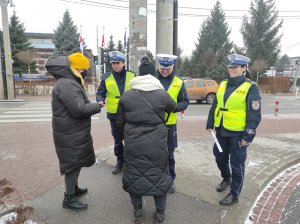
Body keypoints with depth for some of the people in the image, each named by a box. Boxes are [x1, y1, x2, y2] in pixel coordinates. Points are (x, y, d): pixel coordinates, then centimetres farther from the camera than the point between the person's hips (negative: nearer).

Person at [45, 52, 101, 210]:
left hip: (75, 132, 11)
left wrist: (93, 105, 4)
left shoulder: (70, 82, 14)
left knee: (76, 162, 22)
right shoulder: (67, 85, -23)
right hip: (70, 135, -11)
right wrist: (96, 106, -14)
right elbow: (79, 109, -28)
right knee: (73, 164, 3)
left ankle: (74, 188, 41)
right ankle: (69, 199, 19)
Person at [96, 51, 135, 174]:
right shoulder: (106, 77, -2)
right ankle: (120, 160, 33)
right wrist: (100, 100, -19)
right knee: (117, 139, 14)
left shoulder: (132, 76, -1)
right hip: (114, 114, 1)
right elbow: (100, 93, 1)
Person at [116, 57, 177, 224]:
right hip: (157, 143, -1)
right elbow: (173, 107, 16)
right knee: (159, 174, 15)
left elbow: (120, 122, 7)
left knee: (134, 175, 17)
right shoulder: (162, 95, -6)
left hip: (133, 144, 1)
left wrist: (125, 136, 24)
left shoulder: (126, 96, -1)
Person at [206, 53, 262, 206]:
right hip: (221, 131, 6)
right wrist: (210, 124, 9)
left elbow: (255, 115, -11)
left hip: (238, 133, -6)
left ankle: (234, 194, 23)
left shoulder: (250, 88, -10)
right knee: (220, 158, 19)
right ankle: (226, 179, 46)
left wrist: (248, 137, -14)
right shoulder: (223, 85, 7)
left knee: (236, 164, 6)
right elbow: (214, 106, 13)